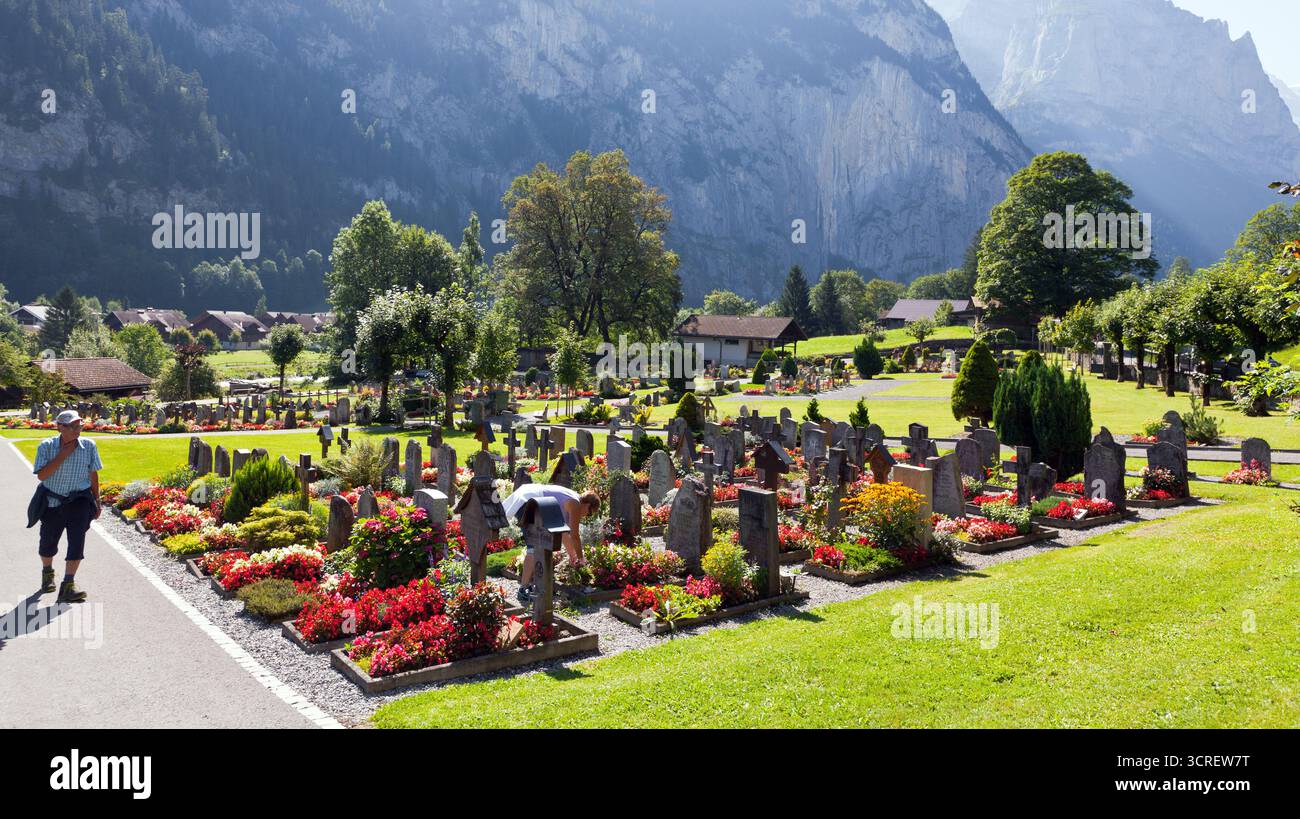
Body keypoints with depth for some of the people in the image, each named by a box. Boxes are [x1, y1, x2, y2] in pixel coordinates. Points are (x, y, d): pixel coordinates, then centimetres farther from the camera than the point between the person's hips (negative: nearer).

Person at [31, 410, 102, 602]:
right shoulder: (47, 446, -6)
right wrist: (62, 455, -22)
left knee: (77, 540, -16)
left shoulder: (89, 446, -3)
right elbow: (41, 475, -16)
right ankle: (47, 573, 44)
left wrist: (96, 503, 12)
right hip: (53, 502, 1)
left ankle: (68, 587, -13)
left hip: (79, 501, 0)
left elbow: (93, 475, 7)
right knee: (48, 543, 13)